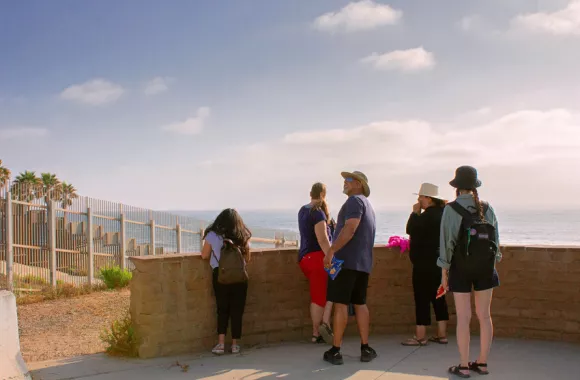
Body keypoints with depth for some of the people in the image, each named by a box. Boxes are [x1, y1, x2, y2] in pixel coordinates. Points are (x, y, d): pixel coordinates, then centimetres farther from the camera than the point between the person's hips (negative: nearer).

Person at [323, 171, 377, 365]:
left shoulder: (355, 200, -8)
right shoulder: (368, 205, 22)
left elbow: (350, 229, -22)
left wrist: (331, 250, -25)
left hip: (346, 260, -9)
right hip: (363, 262, 9)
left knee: (341, 303, -5)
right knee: (360, 304, 12)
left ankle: (335, 351, -2)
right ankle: (365, 349, 12)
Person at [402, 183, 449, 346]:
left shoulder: (428, 215, -18)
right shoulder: (442, 213, 12)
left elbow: (411, 229, -18)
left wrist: (415, 213, -8)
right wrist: (418, 214, 13)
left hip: (425, 263, -9)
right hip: (438, 261, 9)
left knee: (422, 298, -3)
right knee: (437, 297, 11)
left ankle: (420, 336, 1)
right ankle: (442, 335, 15)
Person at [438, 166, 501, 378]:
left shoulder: (451, 209, -8)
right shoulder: (487, 208, 3)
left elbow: (447, 242, -9)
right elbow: (495, 239, 5)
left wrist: (444, 272, -2)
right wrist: (492, 265, 14)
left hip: (461, 267, -4)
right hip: (485, 267, 4)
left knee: (463, 318, 1)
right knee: (484, 316, 10)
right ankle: (482, 363, 18)